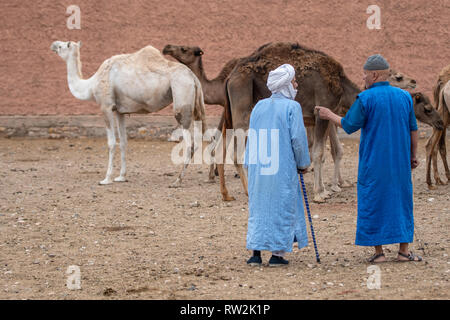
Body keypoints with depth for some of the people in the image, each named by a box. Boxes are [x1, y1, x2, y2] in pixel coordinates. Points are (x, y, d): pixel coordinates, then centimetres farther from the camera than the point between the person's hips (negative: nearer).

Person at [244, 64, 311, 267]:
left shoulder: (259, 106, 9)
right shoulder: (291, 107, -7)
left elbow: (252, 136, 11)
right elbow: (298, 137, -10)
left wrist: (249, 164, 16)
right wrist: (303, 163, 3)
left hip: (258, 167, 5)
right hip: (283, 167, -5)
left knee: (258, 207, 10)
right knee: (282, 207, 3)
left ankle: (256, 253, 6)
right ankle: (277, 254, 3)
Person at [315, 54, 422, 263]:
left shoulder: (365, 98, -11)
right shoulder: (404, 96, 3)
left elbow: (349, 125, -5)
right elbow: (413, 129, 8)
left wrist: (330, 116, 11)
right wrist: (413, 156, 18)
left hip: (373, 163, -4)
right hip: (399, 162, 4)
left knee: (373, 202, 4)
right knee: (401, 200, 11)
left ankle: (378, 252, 2)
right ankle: (403, 251, 9)